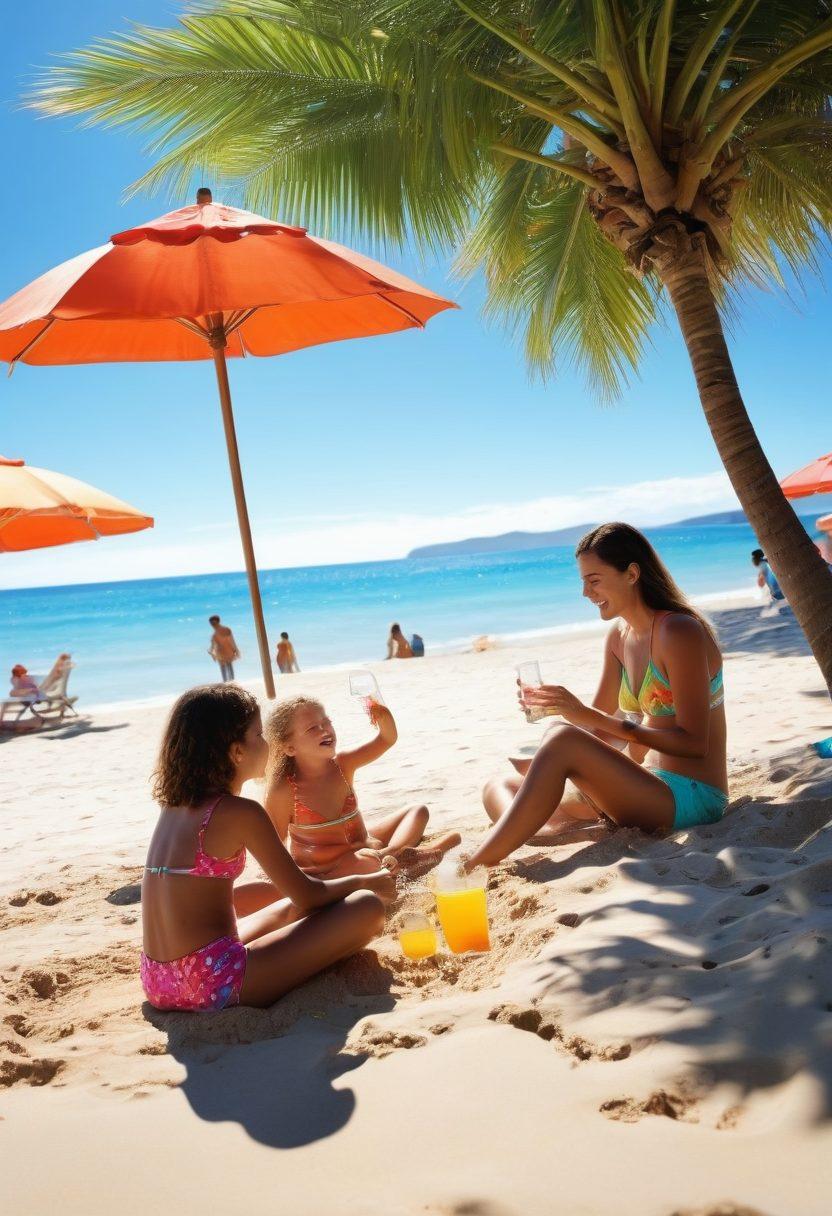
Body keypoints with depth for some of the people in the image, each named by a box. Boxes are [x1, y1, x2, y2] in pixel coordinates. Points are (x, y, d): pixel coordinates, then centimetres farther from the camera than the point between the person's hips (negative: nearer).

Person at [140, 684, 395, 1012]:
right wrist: (367, 882, 11)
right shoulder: (241, 812, -14)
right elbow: (307, 895, -6)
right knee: (367, 907, -8)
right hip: (214, 982, -9)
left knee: (287, 906, 33)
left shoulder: (173, 804, 10)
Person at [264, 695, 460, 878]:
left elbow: (386, 740, -4)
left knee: (418, 811, 10)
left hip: (360, 845, 7)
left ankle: (390, 852, -19)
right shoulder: (283, 790, -21)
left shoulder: (342, 764, -6)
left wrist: (384, 717, -25)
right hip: (324, 871, -7)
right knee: (366, 863, -40)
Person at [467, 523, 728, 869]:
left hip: (692, 799, -9)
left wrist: (591, 717, -24)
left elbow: (694, 743, -19)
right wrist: (555, 705, -7)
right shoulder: (619, 635, 10)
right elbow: (599, 733, 14)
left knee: (563, 740, -31)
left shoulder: (679, 632, -14)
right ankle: (550, 831, -35)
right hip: (650, 788, 9)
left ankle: (472, 870, -31)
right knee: (500, 788, 0)